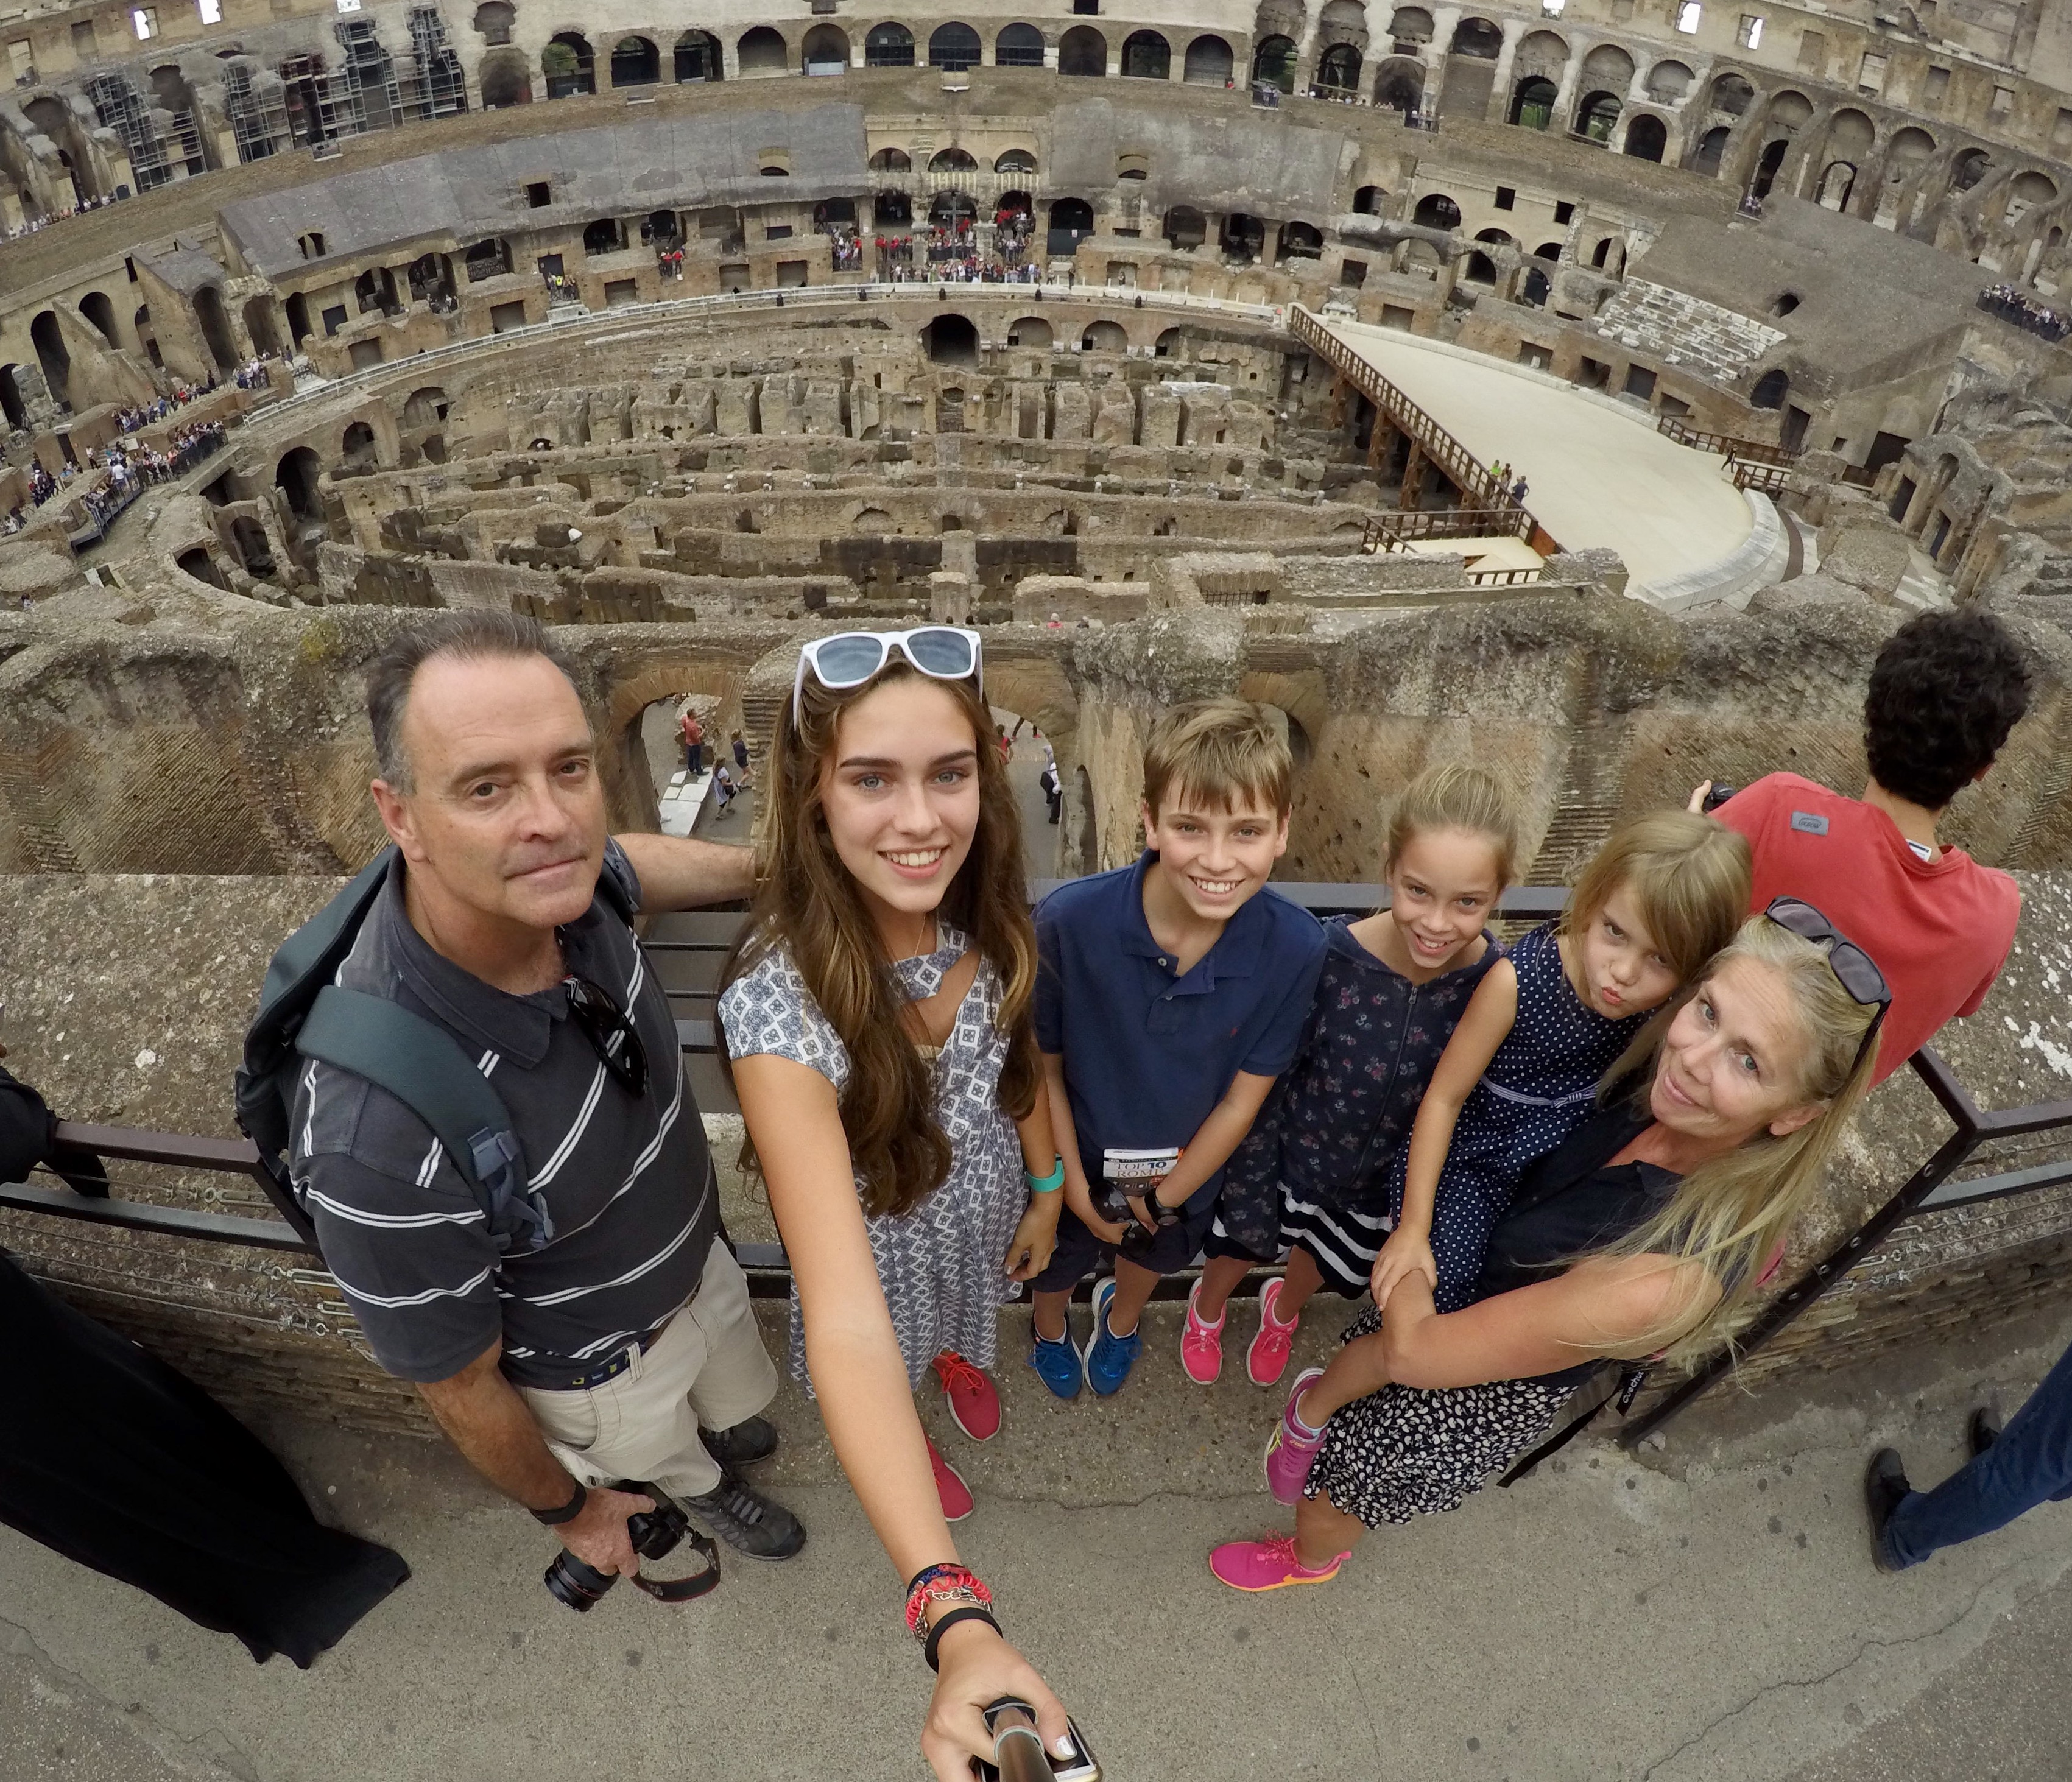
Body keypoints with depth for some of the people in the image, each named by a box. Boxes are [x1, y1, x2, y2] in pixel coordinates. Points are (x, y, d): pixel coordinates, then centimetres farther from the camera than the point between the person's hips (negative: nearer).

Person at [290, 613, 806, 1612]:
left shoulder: (544, 881, -30)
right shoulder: (381, 1140, -45)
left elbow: (629, 861, -1)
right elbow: (459, 1389, -25)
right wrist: (568, 1510, -7)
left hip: (695, 1254, 5)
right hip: (601, 1365, -4)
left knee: (739, 1399, 36)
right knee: (670, 1463, 32)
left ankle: (725, 1428, 71)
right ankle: (706, 1493, 66)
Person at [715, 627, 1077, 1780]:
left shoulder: (987, 915, -27)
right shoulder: (782, 1000, -44)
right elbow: (847, 1328, -49)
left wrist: (1045, 1188, 2)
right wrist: (955, 1617, -54)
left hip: (985, 1190, 4)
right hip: (879, 1224, -3)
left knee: (975, 1305, 36)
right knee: (899, 1355, 30)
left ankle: (961, 1360, 73)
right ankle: (919, 1436, 67)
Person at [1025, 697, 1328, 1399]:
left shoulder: (1294, 947, -32)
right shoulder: (1070, 921, -37)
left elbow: (1243, 1097, -18)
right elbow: (1042, 1061, -19)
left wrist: (1163, 1196, -9)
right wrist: (1075, 1186, -13)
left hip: (1190, 1164, 2)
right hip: (1078, 1158, -1)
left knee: (1154, 1254, 34)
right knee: (1057, 1261, 30)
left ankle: (1120, 1316, 70)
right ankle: (1050, 1328, 67)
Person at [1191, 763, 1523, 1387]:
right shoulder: (1326, 958, -34)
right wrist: (1251, 1199, -11)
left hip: (1388, 1183, 2)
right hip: (1289, 1158, -2)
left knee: (1325, 1264, 32)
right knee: (1240, 1248, 27)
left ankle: (1283, 1311, 67)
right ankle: (1208, 1307, 62)